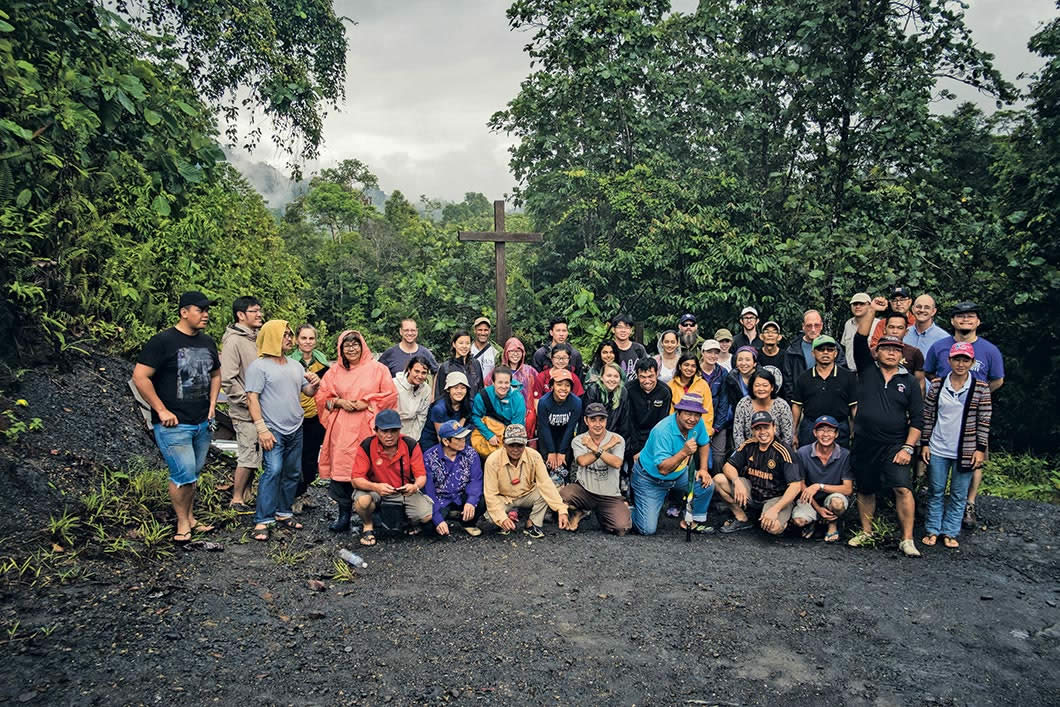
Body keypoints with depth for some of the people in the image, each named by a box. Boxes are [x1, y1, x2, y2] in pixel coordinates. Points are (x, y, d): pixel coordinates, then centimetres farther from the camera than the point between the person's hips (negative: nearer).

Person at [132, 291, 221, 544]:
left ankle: (190, 518, 29)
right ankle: (182, 523, 11)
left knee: (193, 475, 15)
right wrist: (162, 411, -15)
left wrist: (212, 404, 12)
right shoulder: (163, 341, -12)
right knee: (184, 475, -7)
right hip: (174, 425, -7)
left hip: (202, 423, 7)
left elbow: (216, 374, 24)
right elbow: (140, 377, -15)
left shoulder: (207, 342, 10)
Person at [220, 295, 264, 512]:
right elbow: (227, 379, -19)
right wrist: (246, 400, -17)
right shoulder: (234, 341, -15)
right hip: (245, 412, -8)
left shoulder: (256, 338, 12)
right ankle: (236, 499, 12)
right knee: (248, 456, -2)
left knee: (253, 455, 14)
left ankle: (245, 494, 26)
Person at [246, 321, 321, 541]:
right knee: (273, 471, -16)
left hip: (296, 429, 7)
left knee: (293, 473, 11)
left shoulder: (295, 366, 15)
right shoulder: (259, 366, -6)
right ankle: (263, 521, -11)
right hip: (273, 430, -7)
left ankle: (284, 513, 23)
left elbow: (308, 392, 18)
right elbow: (252, 399, -12)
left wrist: (314, 385, -6)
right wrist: (262, 428, -19)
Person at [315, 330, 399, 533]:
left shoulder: (377, 369, 4)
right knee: (341, 467, -4)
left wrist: (366, 403, -9)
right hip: (341, 429, 2)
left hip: (367, 428, -2)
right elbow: (322, 396, 13)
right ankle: (344, 514, 6)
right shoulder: (334, 371, 13)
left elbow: (390, 395, 0)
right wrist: (339, 402, -5)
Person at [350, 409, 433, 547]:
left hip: (405, 490, 1)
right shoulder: (366, 446, -18)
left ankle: (410, 520, 18)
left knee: (428, 515, -20)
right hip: (376, 490, -1)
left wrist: (415, 486, -35)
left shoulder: (411, 445, -14)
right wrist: (376, 487, -41)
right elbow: (356, 479, -20)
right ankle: (368, 526, 2)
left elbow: (421, 476, -11)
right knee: (361, 501, -34)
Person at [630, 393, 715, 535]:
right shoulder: (663, 431, -33)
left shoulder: (697, 423, -12)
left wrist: (703, 469, -1)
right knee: (648, 529, -12)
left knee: (707, 485, -13)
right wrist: (684, 452, -46)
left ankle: (694, 521, 12)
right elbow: (663, 469, -35)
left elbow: (704, 443, 10)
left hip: (678, 473, 7)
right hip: (650, 479, -7)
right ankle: (629, 510, 21)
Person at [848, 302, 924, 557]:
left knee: (903, 489, -12)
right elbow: (860, 340, -6)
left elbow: (917, 419, 3)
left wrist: (908, 448, -6)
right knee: (865, 490, 12)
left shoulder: (909, 381, 6)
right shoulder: (867, 371, 6)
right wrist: (871, 310, -9)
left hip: (895, 446, -1)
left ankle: (907, 540, -3)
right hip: (864, 445, 1)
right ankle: (866, 533, 27)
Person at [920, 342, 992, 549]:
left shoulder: (981, 388, -4)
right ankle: (933, 530, 21)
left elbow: (984, 421, -2)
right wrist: (925, 443, 3)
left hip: (965, 452, -1)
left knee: (959, 495, 8)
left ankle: (950, 532, 20)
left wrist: (980, 449, -4)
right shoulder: (938, 385, 0)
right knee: (935, 492, 10)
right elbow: (928, 416, 5)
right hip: (938, 449, 1)